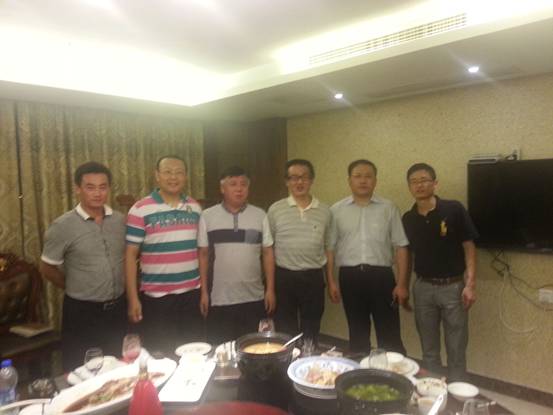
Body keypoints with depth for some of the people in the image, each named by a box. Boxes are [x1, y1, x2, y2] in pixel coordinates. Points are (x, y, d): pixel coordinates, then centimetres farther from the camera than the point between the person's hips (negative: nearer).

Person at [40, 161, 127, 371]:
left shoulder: (121, 220, -1)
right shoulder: (63, 226, -12)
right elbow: (47, 268, -3)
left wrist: (121, 284, 4)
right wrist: (76, 288, 4)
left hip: (117, 308, 4)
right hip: (81, 312, -3)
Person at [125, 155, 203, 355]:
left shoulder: (195, 208, 6)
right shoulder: (140, 210, -7)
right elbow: (130, 255, -6)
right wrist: (133, 298, -8)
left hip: (191, 293, 4)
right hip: (156, 296, -3)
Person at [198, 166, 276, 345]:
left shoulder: (260, 215, 2)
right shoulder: (207, 216, -1)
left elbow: (267, 253, 4)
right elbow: (203, 255, 2)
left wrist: (270, 289, 1)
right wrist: (204, 291, 0)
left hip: (254, 298, 1)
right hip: (220, 299, -1)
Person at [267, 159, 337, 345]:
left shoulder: (324, 211, 4)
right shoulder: (275, 209, -2)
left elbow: (327, 248, 10)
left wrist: (331, 281, 8)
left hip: (314, 277, 2)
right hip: (284, 277, -2)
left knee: (311, 331, 13)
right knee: (285, 332, 9)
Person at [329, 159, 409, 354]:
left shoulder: (388, 208, 2)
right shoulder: (336, 210, 3)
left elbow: (400, 247, 2)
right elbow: (330, 248, 4)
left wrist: (402, 283, -3)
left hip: (381, 275, -1)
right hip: (350, 276, 1)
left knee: (389, 335, 6)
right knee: (358, 334, 15)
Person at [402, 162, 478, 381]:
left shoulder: (454, 210, -10)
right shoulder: (408, 219, 2)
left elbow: (469, 247, -7)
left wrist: (470, 284, -13)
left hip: (453, 286, -3)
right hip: (422, 287, 4)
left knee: (456, 349, 7)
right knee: (429, 348, 14)